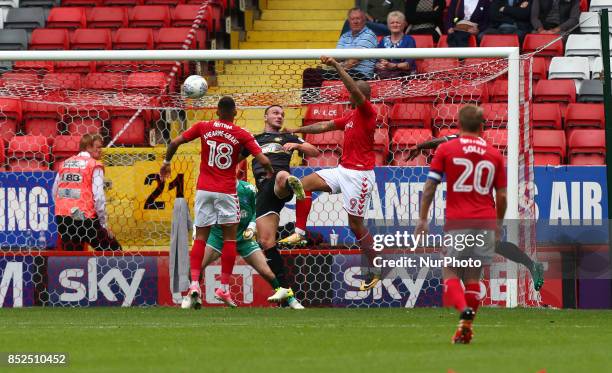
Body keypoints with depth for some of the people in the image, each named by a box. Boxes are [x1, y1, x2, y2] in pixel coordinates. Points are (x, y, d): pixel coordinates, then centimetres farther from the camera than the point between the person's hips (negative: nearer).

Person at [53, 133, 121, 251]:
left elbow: (55, 193, 17)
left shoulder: (64, 164, 15)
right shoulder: (95, 166, -3)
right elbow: (98, 197, -10)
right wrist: (104, 224, -3)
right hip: (85, 218, -6)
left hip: (63, 219, 6)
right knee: (114, 251, 5)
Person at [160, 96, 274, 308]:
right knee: (230, 237, 8)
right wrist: (270, 173, 14)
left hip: (204, 189, 2)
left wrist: (166, 162, 17)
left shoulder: (203, 128, 2)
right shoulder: (241, 135, -3)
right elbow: (263, 161, -8)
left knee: (200, 237, 6)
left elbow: (175, 142, 0)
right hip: (226, 191, -2)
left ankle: (194, 283, -9)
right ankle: (224, 288, 3)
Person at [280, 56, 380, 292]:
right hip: (343, 170, 9)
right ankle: (299, 233, 0)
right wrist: (298, 131, 25)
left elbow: (354, 89, -28)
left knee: (356, 224, -4)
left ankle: (374, 270, 7)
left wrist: (336, 66, -32)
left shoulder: (367, 112, -12)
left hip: (359, 174, -9)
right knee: (304, 184, 0)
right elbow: (325, 126, 25)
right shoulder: (351, 116, 15)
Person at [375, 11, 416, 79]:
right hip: (385, 71, 3)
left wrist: (392, 66, -24)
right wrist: (379, 65, -15)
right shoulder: (384, 41, 18)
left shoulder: (409, 40, 5)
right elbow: (376, 61, 10)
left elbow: (409, 64, -7)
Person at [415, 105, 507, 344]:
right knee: (473, 275, 10)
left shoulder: (446, 150, 1)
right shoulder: (495, 155, 8)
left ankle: (464, 311, -23)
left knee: (450, 272, 4)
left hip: (457, 221, -2)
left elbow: (430, 186, -3)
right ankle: (465, 329, 6)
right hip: (485, 221, 2)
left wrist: (423, 219, 1)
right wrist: (499, 223, 21)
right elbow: (501, 196, 8)